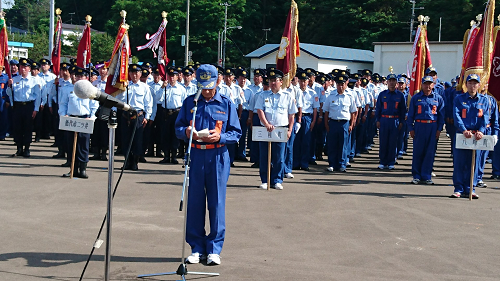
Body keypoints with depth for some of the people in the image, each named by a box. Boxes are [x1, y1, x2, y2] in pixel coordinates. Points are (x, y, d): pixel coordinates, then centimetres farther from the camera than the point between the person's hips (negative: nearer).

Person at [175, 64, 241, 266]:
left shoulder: (226, 104, 6)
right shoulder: (189, 102, 10)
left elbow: (236, 133, 5)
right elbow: (178, 128, 11)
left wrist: (220, 137, -14)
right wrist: (186, 132, -11)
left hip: (218, 158, -1)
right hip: (195, 156, 1)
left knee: (217, 203, 0)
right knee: (194, 202, 3)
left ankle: (214, 249, 9)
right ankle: (197, 248, 14)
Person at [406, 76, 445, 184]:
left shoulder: (438, 98, 7)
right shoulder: (416, 98, 5)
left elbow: (441, 115, 9)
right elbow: (410, 114, 6)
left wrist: (439, 129, 2)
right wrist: (411, 128, 0)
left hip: (433, 127, 1)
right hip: (419, 126, -1)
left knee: (430, 152, 2)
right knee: (418, 152, 1)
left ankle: (426, 176, 10)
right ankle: (416, 176, 10)